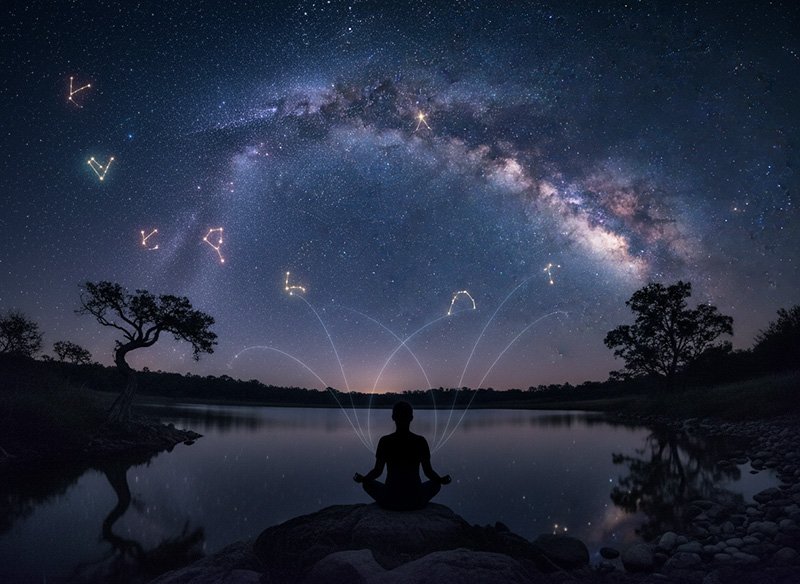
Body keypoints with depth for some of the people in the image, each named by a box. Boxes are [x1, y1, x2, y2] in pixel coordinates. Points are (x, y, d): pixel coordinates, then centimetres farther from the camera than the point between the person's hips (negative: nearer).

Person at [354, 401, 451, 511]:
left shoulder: (385, 441, -8)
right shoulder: (420, 441, -6)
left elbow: (377, 471, -5)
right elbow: (428, 471, -4)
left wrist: (362, 479, 8)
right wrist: (441, 480, 10)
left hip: (390, 501, 0)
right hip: (415, 502, 0)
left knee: (367, 483, 30)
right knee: (436, 483, 32)